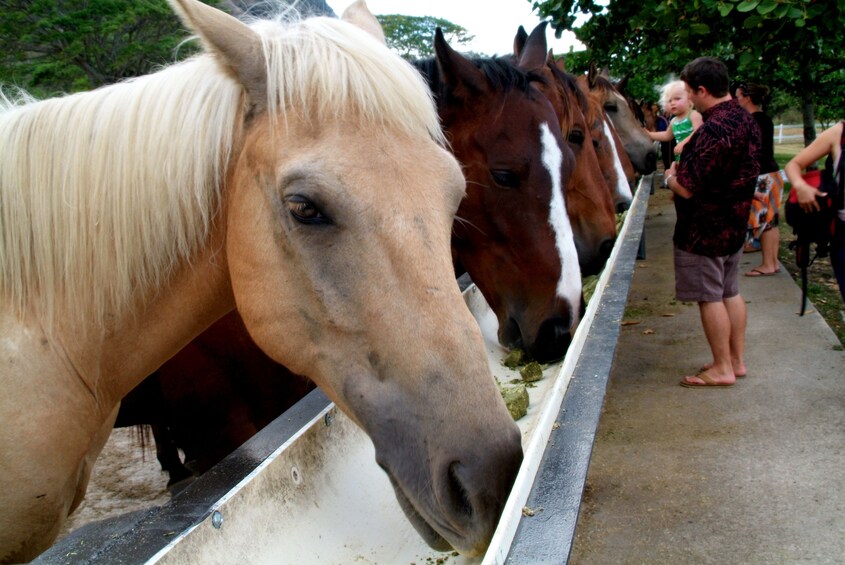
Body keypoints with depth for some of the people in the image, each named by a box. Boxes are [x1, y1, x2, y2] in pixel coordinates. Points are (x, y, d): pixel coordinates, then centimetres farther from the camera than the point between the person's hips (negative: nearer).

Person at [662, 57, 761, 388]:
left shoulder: (713, 130, -26)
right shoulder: (747, 121, 6)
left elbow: (687, 188, -26)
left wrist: (671, 176, -4)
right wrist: (686, 168, 13)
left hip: (704, 230, -9)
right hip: (735, 224, 10)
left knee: (710, 297, 1)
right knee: (730, 292, 17)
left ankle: (722, 368, 9)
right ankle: (737, 359, 27)